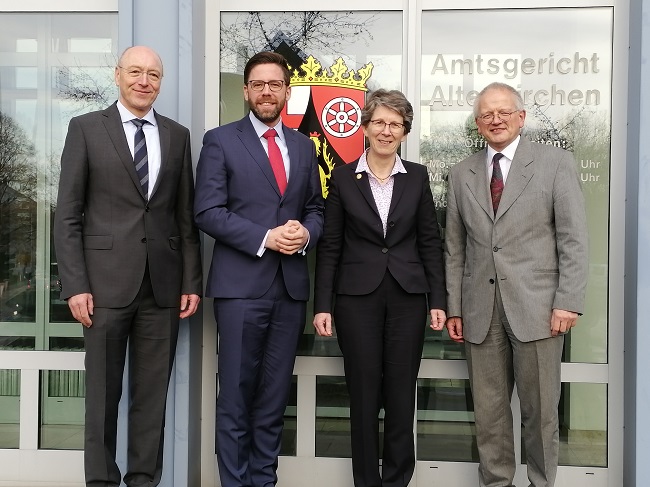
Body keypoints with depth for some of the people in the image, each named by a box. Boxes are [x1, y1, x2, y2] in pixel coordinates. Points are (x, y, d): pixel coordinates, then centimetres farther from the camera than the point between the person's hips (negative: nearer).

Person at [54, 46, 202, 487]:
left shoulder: (177, 135, 10)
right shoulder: (86, 128, 3)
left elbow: (186, 216, 9)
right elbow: (68, 215, -1)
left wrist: (192, 281, 4)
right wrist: (75, 284, -8)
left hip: (163, 284, 2)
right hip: (107, 281, -2)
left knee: (153, 393, 9)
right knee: (103, 391, 8)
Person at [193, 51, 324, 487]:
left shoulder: (304, 146, 15)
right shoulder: (221, 141, 1)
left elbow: (316, 208, 18)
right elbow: (208, 211, -7)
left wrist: (306, 231, -5)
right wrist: (265, 238, -16)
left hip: (292, 285, 4)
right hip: (241, 284, -4)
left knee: (275, 398, 11)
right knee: (237, 397, 3)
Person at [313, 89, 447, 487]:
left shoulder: (417, 177, 5)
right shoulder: (343, 177, 2)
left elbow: (430, 241, 6)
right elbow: (330, 246, 2)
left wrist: (438, 301, 0)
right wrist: (323, 306, -3)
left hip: (408, 296, 1)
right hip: (357, 297, -1)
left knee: (401, 396, 6)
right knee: (363, 395, 6)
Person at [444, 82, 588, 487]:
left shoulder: (556, 162, 2)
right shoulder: (462, 174, 11)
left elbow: (573, 239, -2)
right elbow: (455, 248, 11)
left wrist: (569, 302, -10)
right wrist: (454, 308, 7)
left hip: (536, 307, -3)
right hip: (481, 311, 3)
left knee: (540, 409, 6)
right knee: (489, 409, 9)